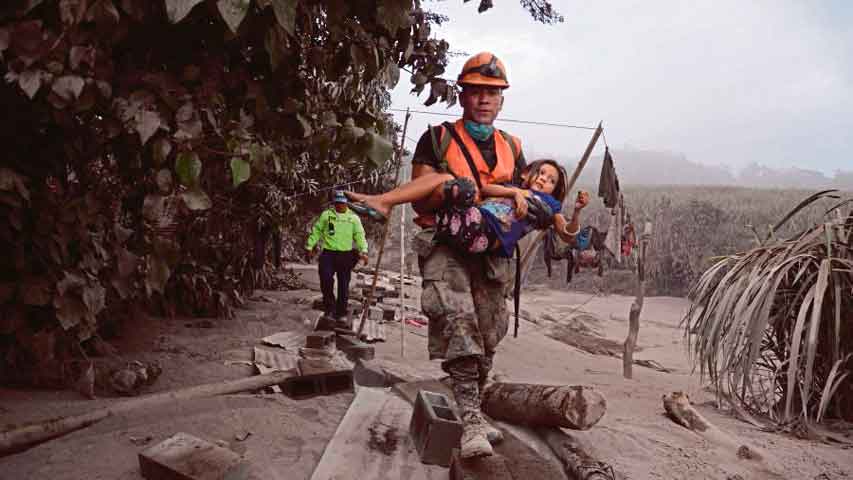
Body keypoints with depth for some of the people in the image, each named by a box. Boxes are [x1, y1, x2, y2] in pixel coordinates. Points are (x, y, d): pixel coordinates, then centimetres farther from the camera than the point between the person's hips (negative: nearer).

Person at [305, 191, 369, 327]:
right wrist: (310, 246, 5)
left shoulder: (353, 218, 9)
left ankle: (341, 315, 12)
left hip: (346, 255, 1)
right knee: (326, 279, -17)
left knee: (344, 286, 3)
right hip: (328, 254, -1)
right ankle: (329, 307, 5)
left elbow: (360, 235, 5)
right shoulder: (326, 215, 7)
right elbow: (316, 231, 11)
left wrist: (363, 251, -8)